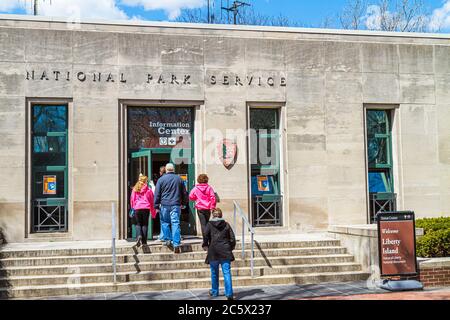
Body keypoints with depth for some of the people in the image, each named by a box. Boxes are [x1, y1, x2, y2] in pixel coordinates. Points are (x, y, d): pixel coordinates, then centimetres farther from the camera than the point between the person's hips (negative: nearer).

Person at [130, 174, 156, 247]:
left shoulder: (135, 189, 7)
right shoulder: (148, 190, 3)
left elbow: (132, 200, 11)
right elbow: (152, 201, 6)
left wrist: (133, 207, 27)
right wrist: (153, 213, 13)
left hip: (137, 208, 1)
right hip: (146, 208, -1)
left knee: (138, 224, 12)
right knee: (145, 224, 6)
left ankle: (139, 236, -15)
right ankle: (144, 241, 4)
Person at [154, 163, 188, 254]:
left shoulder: (161, 179, 1)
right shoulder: (179, 179, 8)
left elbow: (157, 194, 0)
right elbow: (184, 193, 15)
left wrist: (156, 205, 5)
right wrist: (184, 203, 27)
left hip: (164, 205, -1)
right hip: (176, 205, 1)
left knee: (165, 222, 15)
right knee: (175, 223, -1)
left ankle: (168, 239, 14)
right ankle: (176, 244, -6)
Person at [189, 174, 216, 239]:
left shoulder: (195, 188, -1)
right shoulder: (209, 188, -2)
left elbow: (191, 197, 5)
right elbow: (213, 197, -7)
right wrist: (212, 207, 0)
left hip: (200, 209, -1)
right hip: (208, 208, 1)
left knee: (203, 224, -2)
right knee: (207, 223, 17)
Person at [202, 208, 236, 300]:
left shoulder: (209, 225, -1)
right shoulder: (226, 224, 4)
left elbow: (205, 237, -8)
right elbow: (232, 238, 3)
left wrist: (205, 246, 8)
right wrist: (231, 247, 17)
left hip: (213, 252, -1)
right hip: (225, 252, 1)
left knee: (214, 273, 15)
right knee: (227, 273, -2)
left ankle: (214, 292, 28)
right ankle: (229, 293, -10)